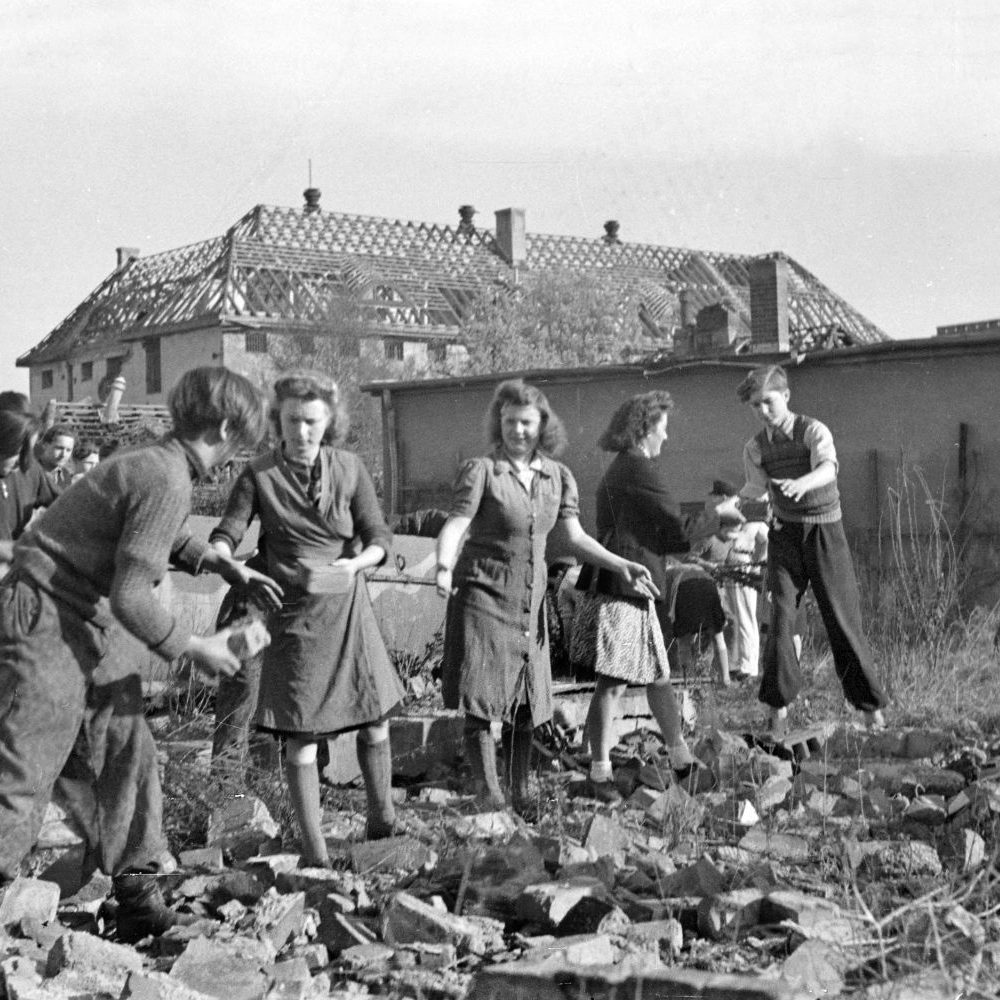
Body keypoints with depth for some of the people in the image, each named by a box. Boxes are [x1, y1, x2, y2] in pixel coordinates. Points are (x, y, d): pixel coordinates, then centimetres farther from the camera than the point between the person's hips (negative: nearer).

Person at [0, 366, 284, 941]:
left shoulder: (155, 466, 9)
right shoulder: (168, 482, -21)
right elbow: (130, 595, -23)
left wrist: (224, 567, 22)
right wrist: (196, 648, -10)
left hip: (89, 624, 10)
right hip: (46, 621, -10)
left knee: (129, 758, 12)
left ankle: (139, 904, 21)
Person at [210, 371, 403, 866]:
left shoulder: (349, 468, 0)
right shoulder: (259, 476, -5)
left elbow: (379, 537, 1)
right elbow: (226, 533, -9)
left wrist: (354, 564, -19)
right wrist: (223, 558, -32)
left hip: (347, 606, 2)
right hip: (292, 612, -2)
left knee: (374, 720, 9)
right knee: (300, 736, -2)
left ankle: (382, 822, 31)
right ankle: (315, 853, 8)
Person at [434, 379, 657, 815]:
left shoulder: (559, 477, 8)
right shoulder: (480, 471, -8)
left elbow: (572, 537, 12)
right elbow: (455, 525, -17)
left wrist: (621, 566, 4)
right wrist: (444, 565, -36)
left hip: (531, 602, 5)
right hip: (483, 595, -5)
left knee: (526, 702, 10)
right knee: (481, 699, -8)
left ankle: (520, 793, 22)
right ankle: (486, 788, 1)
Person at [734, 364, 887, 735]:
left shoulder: (814, 431, -12)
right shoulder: (755, 448, 2)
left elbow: (827, 468, -30)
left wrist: (802, 483, -52)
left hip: (826, 532, -3)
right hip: (785, 534, 3)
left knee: (843, 619, 0)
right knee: (780, 616, -10)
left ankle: (870, 706, 13)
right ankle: (778, 705, 1)